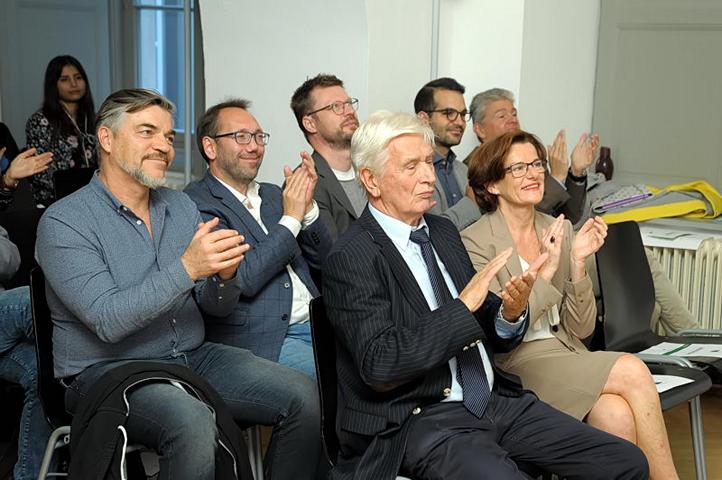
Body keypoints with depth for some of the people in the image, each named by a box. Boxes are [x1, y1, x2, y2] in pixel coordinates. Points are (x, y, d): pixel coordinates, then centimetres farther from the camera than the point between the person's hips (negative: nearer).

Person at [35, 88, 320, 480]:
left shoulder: (181, 207, 9)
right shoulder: (63, 222, -10)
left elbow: (217, 308, 8)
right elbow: (108, 321, -21)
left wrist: (224, 274, -15)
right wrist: (186, 268, -27)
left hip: (192, 358, 6)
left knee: (302, 395, -12)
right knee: (192, 420, -35)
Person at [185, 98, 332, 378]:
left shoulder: (273, 195, 19)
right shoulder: (197, 205, -6)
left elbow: (322, 259, 15)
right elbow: (241, 279, -17)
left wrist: (308, 207, -2)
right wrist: (290, 219, -11)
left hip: (317, 322, 7)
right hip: (265, 340, -7)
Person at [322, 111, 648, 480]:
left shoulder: (443, 231, 13)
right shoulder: (350, 259, -10)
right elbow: (380, 365, -21)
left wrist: (510, 313, -6)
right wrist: (463, 307, -22)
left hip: (494, 398, 7)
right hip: (419, 419, -7)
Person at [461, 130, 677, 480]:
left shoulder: (559, 230, 11)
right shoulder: (476, 242, -5)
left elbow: (580, 328, 7)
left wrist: (577, 262, -8)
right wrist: (545, 270, -16)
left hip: (567, 355, 5)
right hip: (517, 365, -5)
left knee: (617, 414, -27)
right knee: (633, 371, -22)